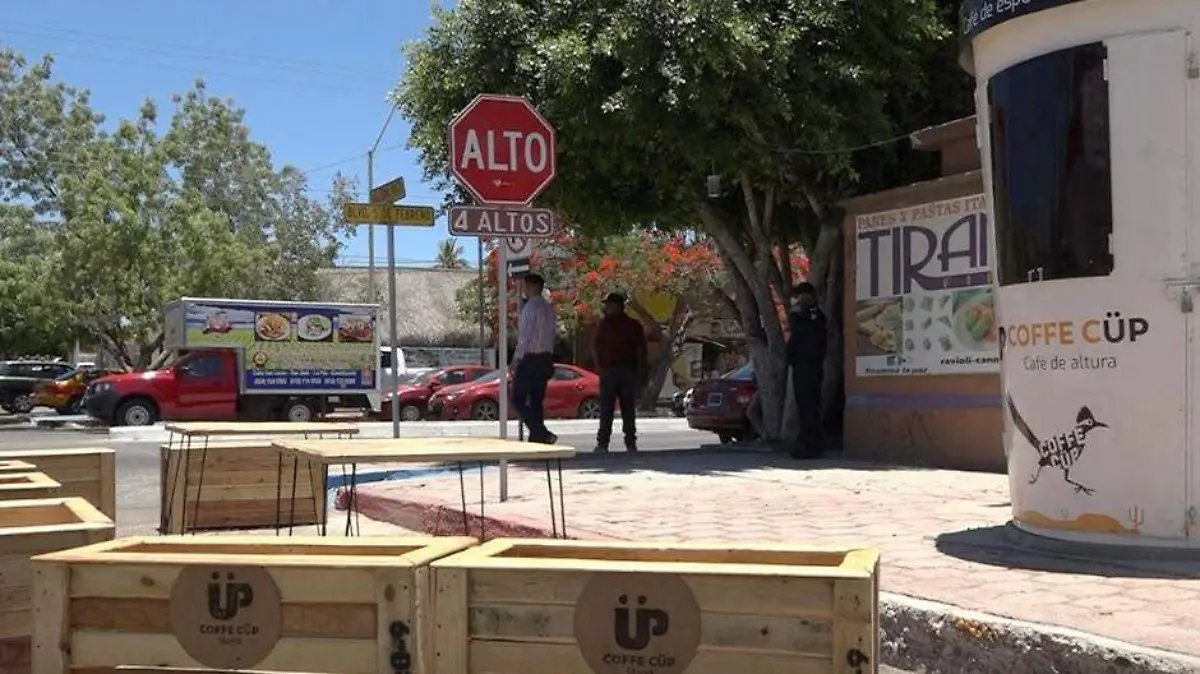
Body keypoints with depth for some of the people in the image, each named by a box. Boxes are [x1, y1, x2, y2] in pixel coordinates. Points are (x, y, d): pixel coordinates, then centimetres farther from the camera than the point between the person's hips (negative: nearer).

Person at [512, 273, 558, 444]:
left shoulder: (530, 307, -13)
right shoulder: (549, 308, 12)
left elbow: (525, 336, -17)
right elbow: (554, 332, 14)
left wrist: (516, 359, -13)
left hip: (530, 359, -8)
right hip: (546, 359, 8)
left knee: (518, 400, -3)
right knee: (537, 401, 11)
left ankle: (543, 434, -15)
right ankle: (536, 438, 11)